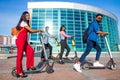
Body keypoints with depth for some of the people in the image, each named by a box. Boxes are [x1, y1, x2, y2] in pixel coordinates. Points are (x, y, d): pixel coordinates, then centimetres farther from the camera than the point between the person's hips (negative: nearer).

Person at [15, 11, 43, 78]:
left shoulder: (25, 23, 18)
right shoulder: (23, 22, -12)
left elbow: (29, 31, 13)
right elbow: (31, 30, -16)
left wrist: (38, 31, 6)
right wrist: (39, 30, -1)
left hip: (24, 41, 9)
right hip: (20, 41, -9)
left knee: (30, 51, 3)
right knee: (20, 56, -3)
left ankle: (29, 66, 15)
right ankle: (19, 73, 7)